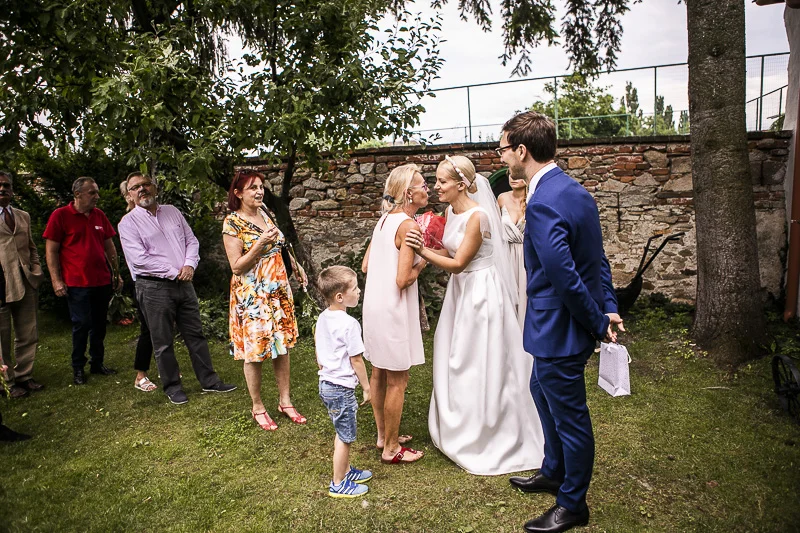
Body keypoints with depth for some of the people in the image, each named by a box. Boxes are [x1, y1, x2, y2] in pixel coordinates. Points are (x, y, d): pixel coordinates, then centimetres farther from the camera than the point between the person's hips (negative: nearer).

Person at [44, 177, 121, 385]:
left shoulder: (99, 215, 9)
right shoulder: (60, 215, -5)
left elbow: (109, 246, 16)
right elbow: (51, 250, -6)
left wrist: (116, 273, 15)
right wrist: (56, 280, -11)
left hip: (102, 281, 5)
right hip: (77, 283, -5)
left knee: (99, 324, 11)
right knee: (81, 324, -1)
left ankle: (97, 363, 24)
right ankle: (78, 368, 15)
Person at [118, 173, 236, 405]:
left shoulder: (172, 212, 11)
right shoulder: (128, 223, -4)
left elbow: (191, 240, 11)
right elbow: (139, 258, -14)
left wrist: (189, 265, -7)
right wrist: (174, 272, -14)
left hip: (184, 283, 5)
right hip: (154, 288, -4)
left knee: (195, 334, 11)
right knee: (163, 342, 5)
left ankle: (209, 380, 21)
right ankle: (172, 387, 20)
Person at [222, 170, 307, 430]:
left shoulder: (265, 214, 7)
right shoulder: (232, 223, -13)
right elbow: (237, 266, -16)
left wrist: (295, 265, 20)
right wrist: (260, 243, -26)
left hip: (278, 291, 6)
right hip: (252, 296, -6)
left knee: (282, 346, 12)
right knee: (254, 352, 5)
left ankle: (285, 401, 27)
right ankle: (258, 408, 23)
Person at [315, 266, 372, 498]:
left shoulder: (322, 318, 3)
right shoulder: (349, 324, -23)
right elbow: (356, 360, -18)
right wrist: (366, 387, -7)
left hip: (326, 383, 9)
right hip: (342, 388, -9)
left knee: (342, 433, 24)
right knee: (345, 437, 7)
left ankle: (346, 470, 39)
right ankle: (338, 484, 20)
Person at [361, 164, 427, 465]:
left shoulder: (385, 219, 9)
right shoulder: (409, 225, -17)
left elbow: (365, 266, 11)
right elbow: (403, 279, -21)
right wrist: (421, 265, -4)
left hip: (374, 305, 9)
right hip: (393, 309, -9)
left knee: (379, 374, 18)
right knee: (397, 381, 4)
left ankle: (383, 435, 34)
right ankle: (391, 449, 17)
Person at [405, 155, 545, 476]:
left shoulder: (477, 216, -21)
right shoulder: (451, 212, 5)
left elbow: (457, 263, -20)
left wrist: (422, 251, -27)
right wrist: (420, 246, -4)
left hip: (482, 292, -9)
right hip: (460, 291, 9)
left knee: (480, 367, 3)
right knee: (455, 362, 16)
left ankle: (484, 439, 22)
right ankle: (459, 431, 35)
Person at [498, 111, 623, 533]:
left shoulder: (543, 205, -27)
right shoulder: (575, 190, 6)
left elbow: (566, 277, -27)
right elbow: (598, 259, 10)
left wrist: (598, 323, -14)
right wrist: (609, 308, 10)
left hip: (559, 330, -10)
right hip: (564, 323, 10)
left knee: (569, 416, 8)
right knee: (542, 391, 27)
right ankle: (553, 472, 48)